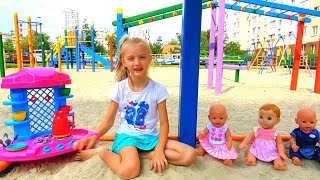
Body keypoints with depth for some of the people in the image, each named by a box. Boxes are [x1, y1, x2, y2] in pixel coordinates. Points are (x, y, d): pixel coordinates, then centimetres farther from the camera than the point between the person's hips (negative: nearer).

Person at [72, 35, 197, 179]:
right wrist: (95, 136, -18)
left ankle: (137, 154, -12)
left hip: (151, 137, 3)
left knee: (190, 154, -17)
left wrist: (159, 150, -18)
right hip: (126, 136, -2)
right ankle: (101, 153, -5)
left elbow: (163, 123, -5)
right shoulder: (119, 88, -6)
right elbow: (109, 121, 1)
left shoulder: (158, 89, -7)